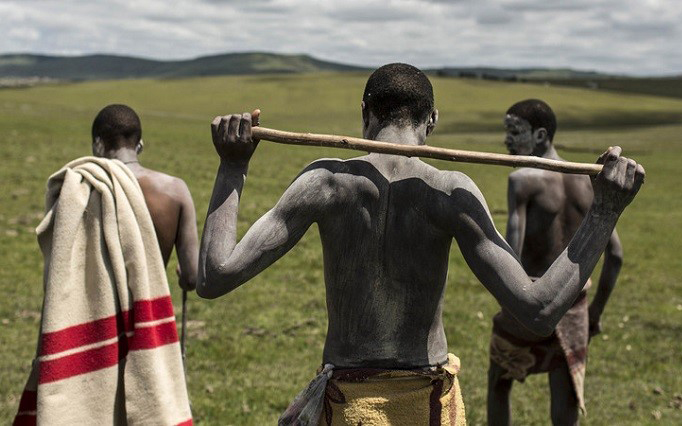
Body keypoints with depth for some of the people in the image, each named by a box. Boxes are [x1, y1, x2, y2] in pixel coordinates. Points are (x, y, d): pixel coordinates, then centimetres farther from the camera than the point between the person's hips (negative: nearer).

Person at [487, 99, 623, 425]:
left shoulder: (522, 179, -14)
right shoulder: (588, 183, 4)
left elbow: (511, 252, -24)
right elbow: (615, 254, 5)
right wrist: (596, 311, 14)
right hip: (572, 313, 4)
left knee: (498, 385, 25)